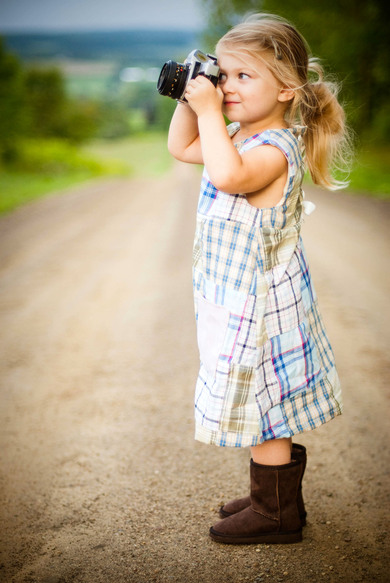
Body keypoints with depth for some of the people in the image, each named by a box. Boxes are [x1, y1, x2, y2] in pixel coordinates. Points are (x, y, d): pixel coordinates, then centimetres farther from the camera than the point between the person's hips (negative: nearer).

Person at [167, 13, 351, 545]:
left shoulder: (276, 148, -22)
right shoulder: (239, 137, 8)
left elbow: (229, 175, -43)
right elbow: (181, 148, 21)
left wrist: (209, 111, -32)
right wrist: (191, 99, 6)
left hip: (259, 305, -10)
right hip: (241, 300, 10)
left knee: (260, 408, 2)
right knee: (267, 410, 19)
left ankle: (277, 516, 19)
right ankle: (278, 497, 35)